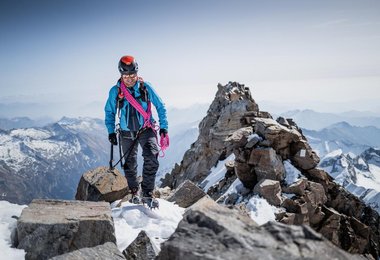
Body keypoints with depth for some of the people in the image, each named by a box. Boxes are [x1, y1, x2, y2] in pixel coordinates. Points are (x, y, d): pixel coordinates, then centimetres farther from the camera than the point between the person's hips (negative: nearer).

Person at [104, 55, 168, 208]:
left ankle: (147, 193, -11)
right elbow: (109, 112, 8)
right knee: (130, 165, 10)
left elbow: (160, 106, 4)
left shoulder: (145, 87, -7)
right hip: (127, 133, 2)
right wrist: (111, 131, 1)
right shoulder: (115, 91, -5)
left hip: (146, 130, -1)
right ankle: (135, 191, 33)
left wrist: (163, 126, 0)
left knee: (152, 158, -22)